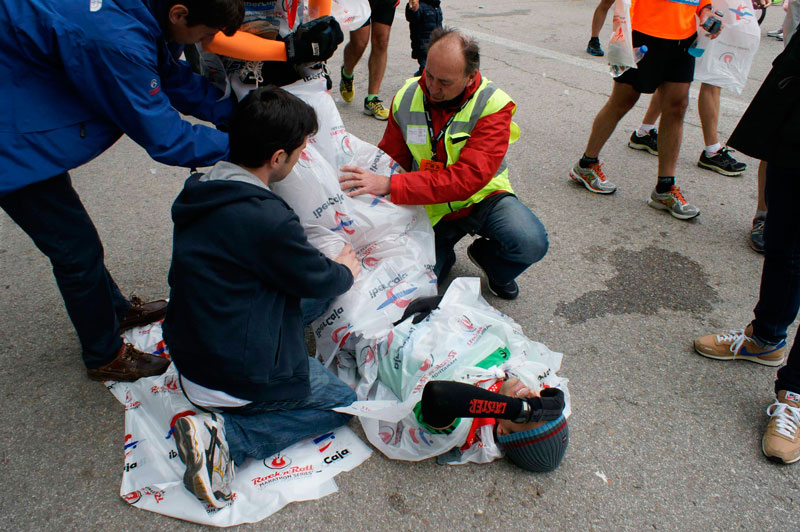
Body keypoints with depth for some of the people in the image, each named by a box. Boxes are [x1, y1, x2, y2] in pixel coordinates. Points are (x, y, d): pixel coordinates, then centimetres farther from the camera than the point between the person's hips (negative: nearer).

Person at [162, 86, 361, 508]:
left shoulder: (199, 193, -1)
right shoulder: (267, 220, -29)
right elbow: (318, 280, -13)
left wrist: (328, 266, 16)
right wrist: (346, 270, 10)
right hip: (242, 376, -9)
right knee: (343, 401, 13)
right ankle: (227, 437, -5)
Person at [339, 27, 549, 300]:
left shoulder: (492, 105, -19)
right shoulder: (406, 98, -7)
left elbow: (468, 177, -32)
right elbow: (391, 158, 7)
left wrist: (390, 186, -38)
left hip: (482, 197, -1)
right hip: (429, 207, 2)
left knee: (531, 243, -28)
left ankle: (486, 256, 9)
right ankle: (442, 255, 21)